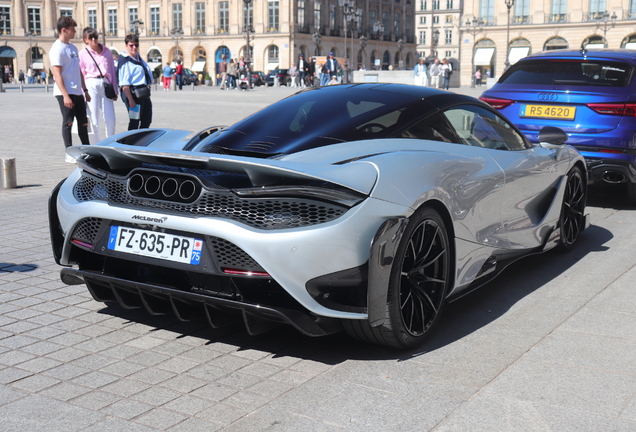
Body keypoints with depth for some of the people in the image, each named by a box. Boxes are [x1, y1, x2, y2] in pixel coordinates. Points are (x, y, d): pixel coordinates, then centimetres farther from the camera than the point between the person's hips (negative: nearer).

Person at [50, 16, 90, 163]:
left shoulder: (72, 47, 16)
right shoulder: (57, 49, -10)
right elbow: (57, 74, -16)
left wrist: (85, 90, 18)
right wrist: (65, 95, -22)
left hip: (77, 92, 8)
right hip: (65, 93, -8)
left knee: (83, 122, 11)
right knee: (68, 122, -3)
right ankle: (69, 154, 4)